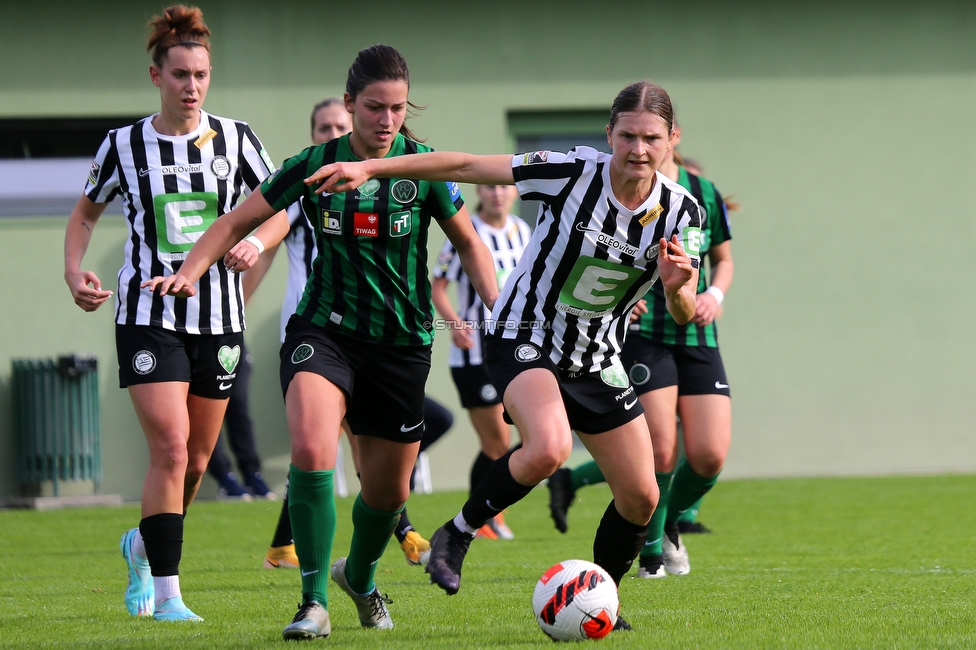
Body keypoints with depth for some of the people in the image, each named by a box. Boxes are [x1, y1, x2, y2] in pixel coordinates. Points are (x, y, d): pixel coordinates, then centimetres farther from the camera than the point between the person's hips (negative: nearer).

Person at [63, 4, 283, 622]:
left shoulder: (235, 138, 1)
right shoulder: (125, 145, 0)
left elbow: (279, 207, 8)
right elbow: (86, 212, 14)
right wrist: (75, 272, -2)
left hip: (219, 316, 3)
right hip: (149, 312, -2)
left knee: (196, 461, 9)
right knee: (170, 448, -16)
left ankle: (144, 543, 38)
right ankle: (167, 595, -12)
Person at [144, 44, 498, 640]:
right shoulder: (316, 164, -4)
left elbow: (468, 242, 8)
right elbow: (239, 222, 4)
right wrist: (189, 272, -10)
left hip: (403, 341, 1)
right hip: (325, 329, -1)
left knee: (389, 490, 11)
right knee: (311, 450, -28)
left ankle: (360, 577, 45)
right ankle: (314, 602, -18)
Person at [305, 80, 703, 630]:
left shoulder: (681, 210, -8)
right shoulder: (573, 173, -20)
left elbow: (685, 316, -7)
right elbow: (468, 167, -17)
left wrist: (678, 286, -31)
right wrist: (369, 168, -19)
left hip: (598, 362, 5)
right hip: (524, 338, -5)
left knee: (641, 497, 3)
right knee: (548, 450, -34)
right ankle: (457, 535, -10)